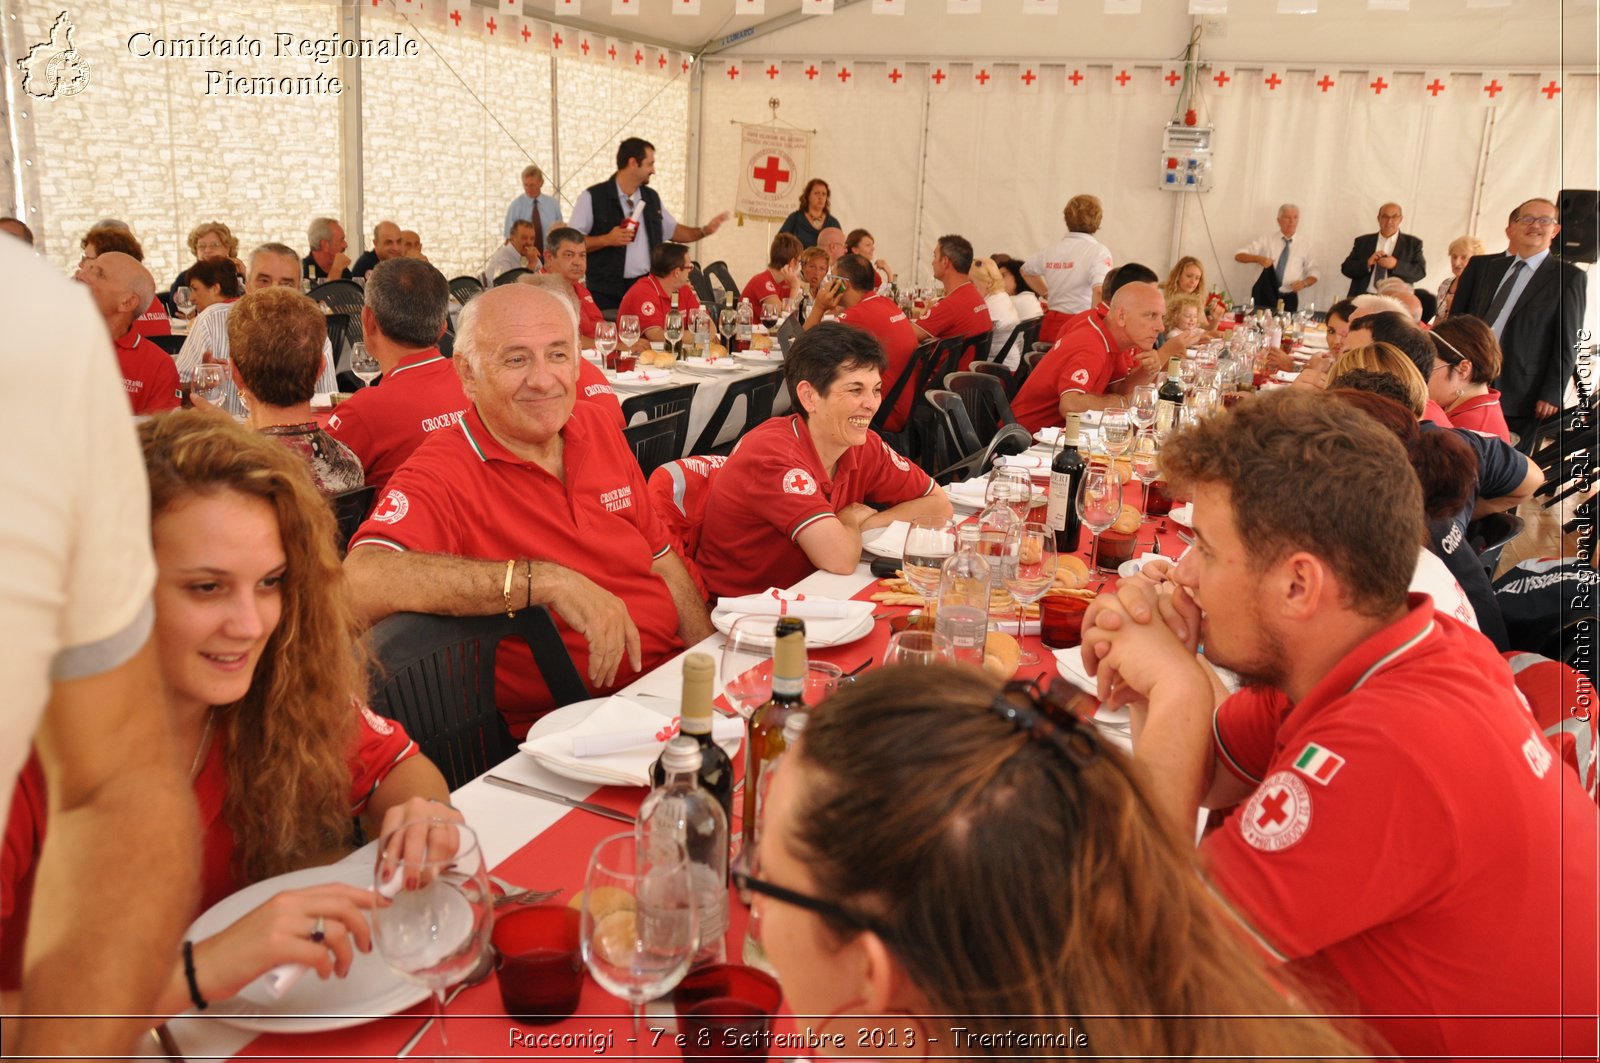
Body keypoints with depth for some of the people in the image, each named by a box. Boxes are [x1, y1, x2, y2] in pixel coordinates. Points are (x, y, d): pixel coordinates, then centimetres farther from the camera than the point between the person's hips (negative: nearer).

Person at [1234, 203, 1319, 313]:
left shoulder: (1304, 245, 7)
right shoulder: (1266, 240, 3)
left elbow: (1313, 274, 12)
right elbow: (1239, 256, -2)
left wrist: (1304, 283, -11)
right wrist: (1258, 258, -20)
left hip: (1288, 300, 1)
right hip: (1263, 296, -1)